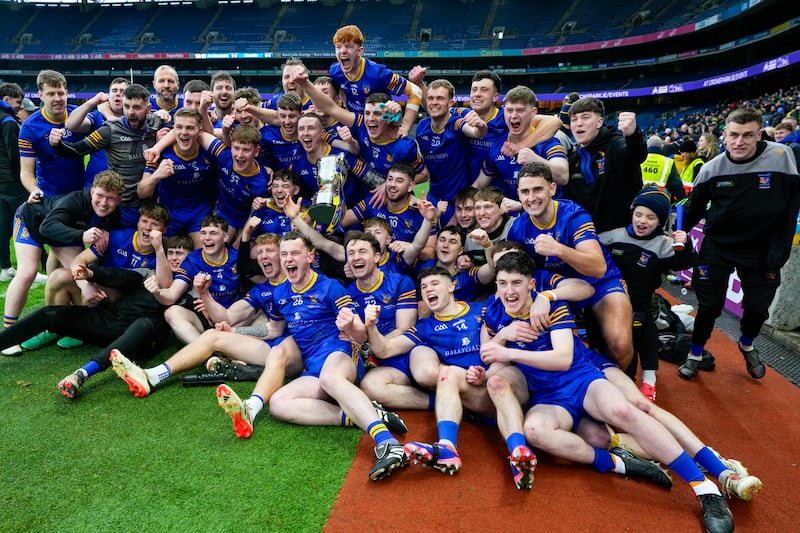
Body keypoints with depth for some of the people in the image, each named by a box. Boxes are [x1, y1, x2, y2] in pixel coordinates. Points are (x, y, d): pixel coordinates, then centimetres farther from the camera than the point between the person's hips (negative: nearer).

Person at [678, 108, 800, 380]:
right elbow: (694, 206, 5)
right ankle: (695, 354, 23)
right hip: (718, 245, 0)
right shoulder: (712, 168, -10)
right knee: (710, 304, 0)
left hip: (762, 249, 0)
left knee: (758, 306, 8)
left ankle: (747, 345, 40)